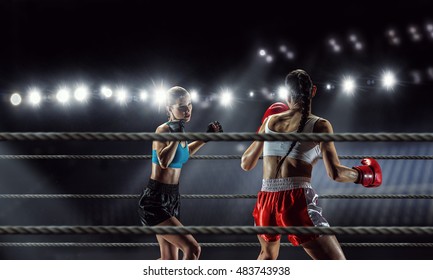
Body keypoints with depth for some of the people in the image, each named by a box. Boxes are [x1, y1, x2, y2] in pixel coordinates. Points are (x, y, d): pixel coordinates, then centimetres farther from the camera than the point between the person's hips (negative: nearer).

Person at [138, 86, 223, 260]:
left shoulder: (178, 130, 8)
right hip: (155, 201, -9)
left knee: (169, 262, 11)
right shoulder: (163, 130, -15)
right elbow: (164, 162, -34)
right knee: (193, 249, -18)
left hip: (172, 199, 9)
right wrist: (177, 135, -27)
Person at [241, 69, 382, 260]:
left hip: (266, 203, 5)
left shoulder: (269, 121, 12)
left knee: (268, 253, 35)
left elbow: (246, 164, 20)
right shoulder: (319, 125, -1)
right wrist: (362, 175, 9)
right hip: (297, 203, -5)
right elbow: (334, 173, -11)